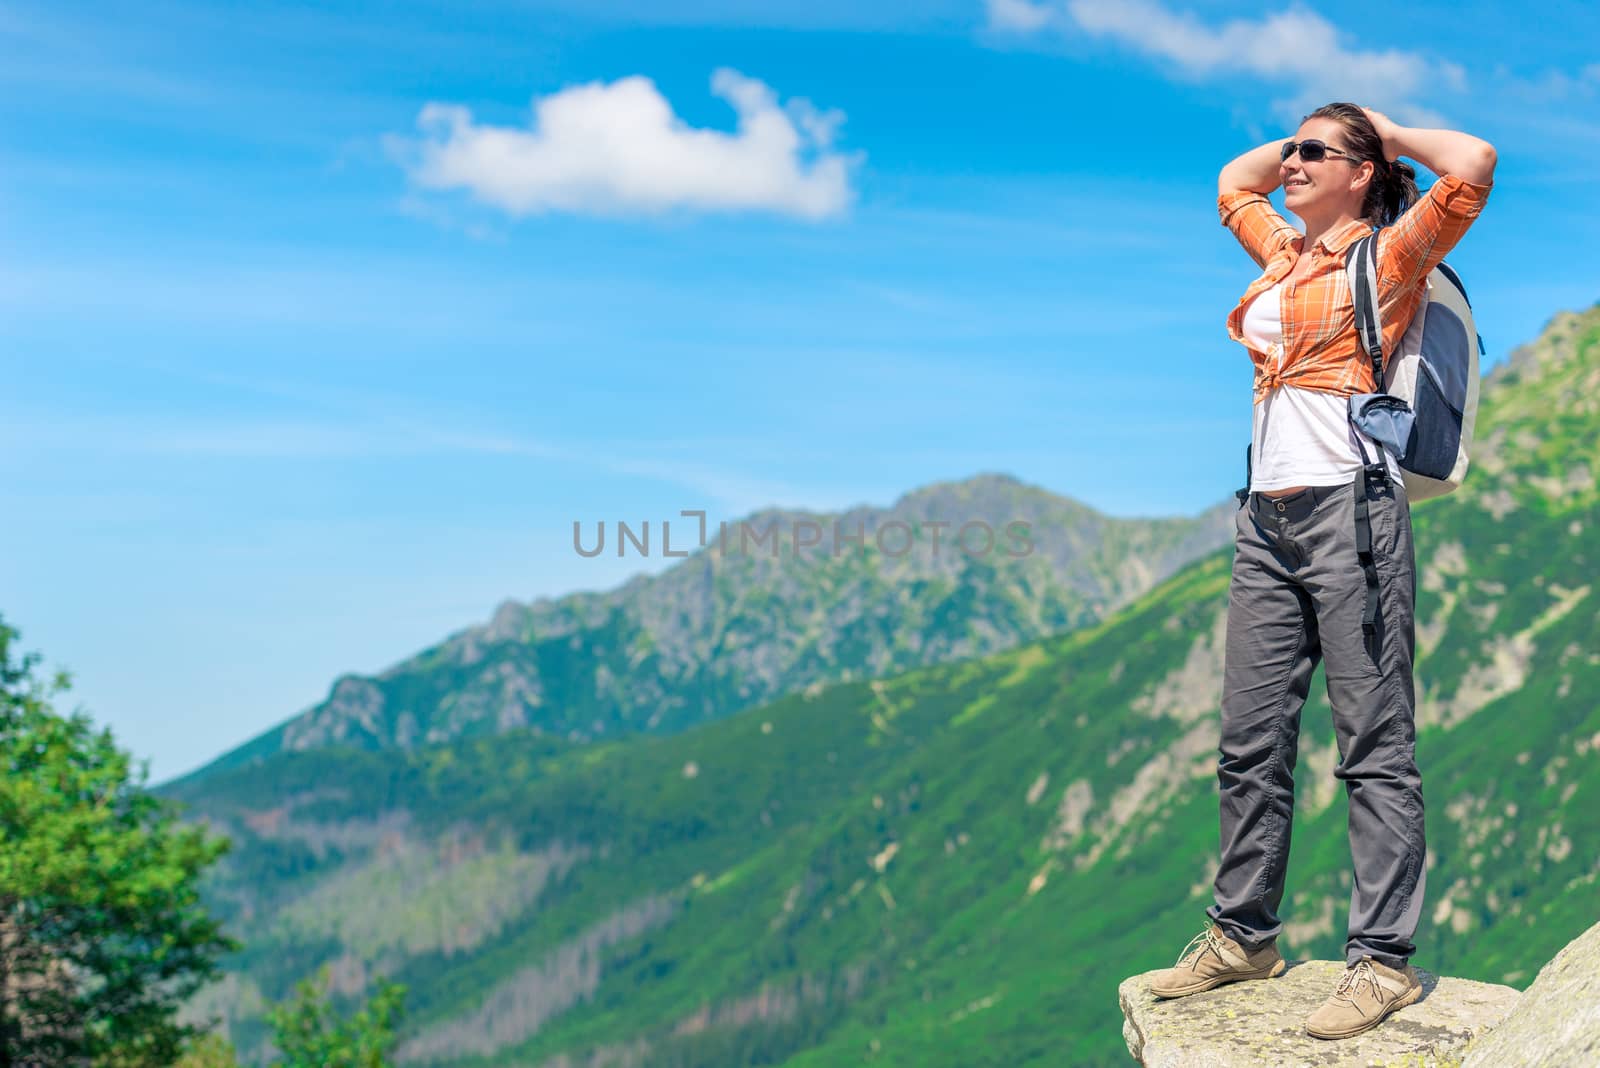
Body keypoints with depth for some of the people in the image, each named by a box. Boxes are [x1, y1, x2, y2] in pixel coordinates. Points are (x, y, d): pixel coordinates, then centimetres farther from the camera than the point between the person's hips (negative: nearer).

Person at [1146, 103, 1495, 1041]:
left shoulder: (1388, 256, 2)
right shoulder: (1284, 255, 21)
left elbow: (1474, 164, -13)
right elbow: (1236, 181, 41)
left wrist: (1387, 133, 3)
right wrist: (1304, 139, 27)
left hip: (1350, 508, -7)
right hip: (1268, 519, 7)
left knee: (1376, 743, -6)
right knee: (1251, 742, 9)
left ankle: (1385, 959, -3)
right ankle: (1244, 934, 19)